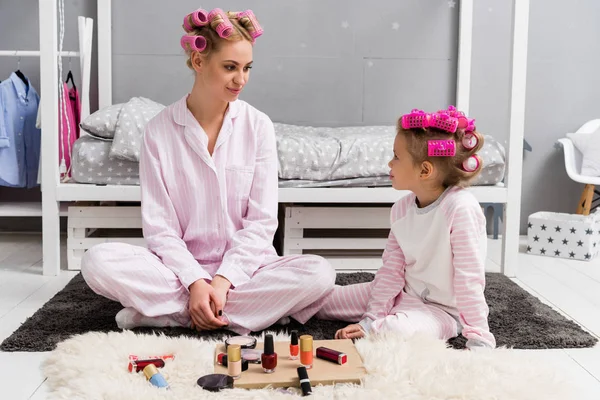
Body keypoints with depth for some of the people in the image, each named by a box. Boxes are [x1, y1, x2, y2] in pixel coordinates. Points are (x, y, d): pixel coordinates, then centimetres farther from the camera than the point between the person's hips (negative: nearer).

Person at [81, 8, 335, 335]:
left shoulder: (258, 126, -2)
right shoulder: (160, 130, -3)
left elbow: (261, 221, -4)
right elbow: (158, 224, -6)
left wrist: (224, 280, -16)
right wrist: (195, 281, -20)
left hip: (243, 266, 1)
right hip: (181, 265, 0)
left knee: (319, 273, -27)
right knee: (97, 262, -25)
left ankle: (161, 310, -21)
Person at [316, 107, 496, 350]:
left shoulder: (460, 207, -24)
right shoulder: (402, 209, -3)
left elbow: (469, 278, -23)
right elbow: (391, 270, -2)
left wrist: (479, 338, -23)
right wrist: (370, 320, -8)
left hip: (442, 309, -6)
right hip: (404, 294, 6)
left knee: (395, 330, -36)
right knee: (323, 299, -1)